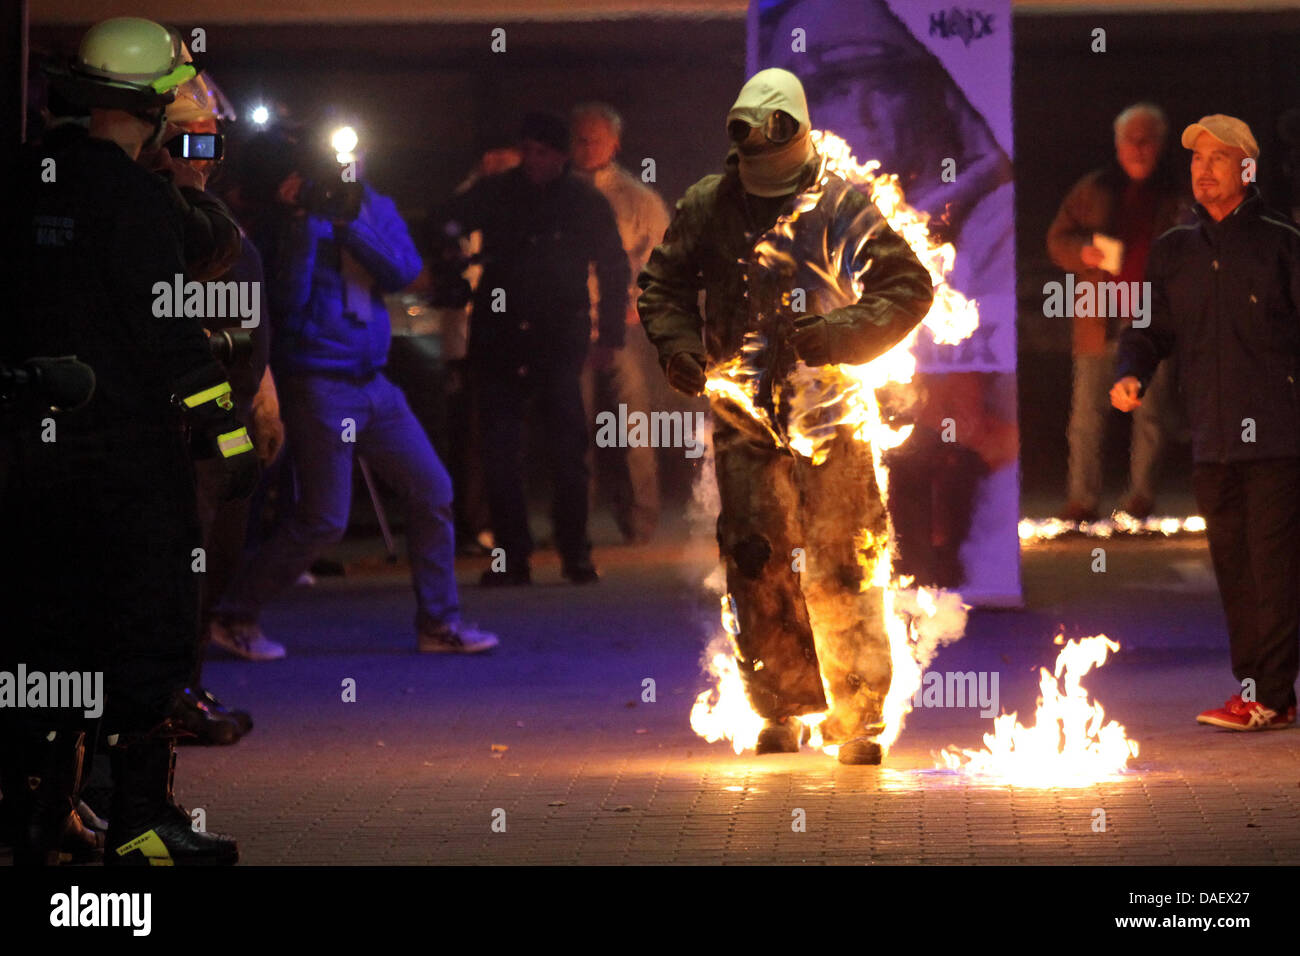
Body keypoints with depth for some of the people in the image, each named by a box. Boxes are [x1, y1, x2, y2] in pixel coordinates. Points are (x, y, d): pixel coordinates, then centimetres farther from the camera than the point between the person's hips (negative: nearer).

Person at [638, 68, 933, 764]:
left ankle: (858, 716, 2)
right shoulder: (706, 206, 6)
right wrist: (677, 343, 0)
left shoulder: (842, 208, -2)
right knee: (757, 566, 1)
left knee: (840, 565, -6)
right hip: (741, 415, 3)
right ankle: (781, 711, 12)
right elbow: (661, 282, 19)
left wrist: (841, 334, -16)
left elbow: (909, 287, -2)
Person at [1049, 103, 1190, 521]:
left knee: (1149, 412, 3)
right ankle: (1082, 498, 2)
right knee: (1087, 412, -2)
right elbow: (1058, 238, 12)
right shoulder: (1093, 190, 11)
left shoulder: (1176, 197, 8)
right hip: (1099, 321, 1)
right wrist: (1082, 251, -8)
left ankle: (1141, 494, 12)